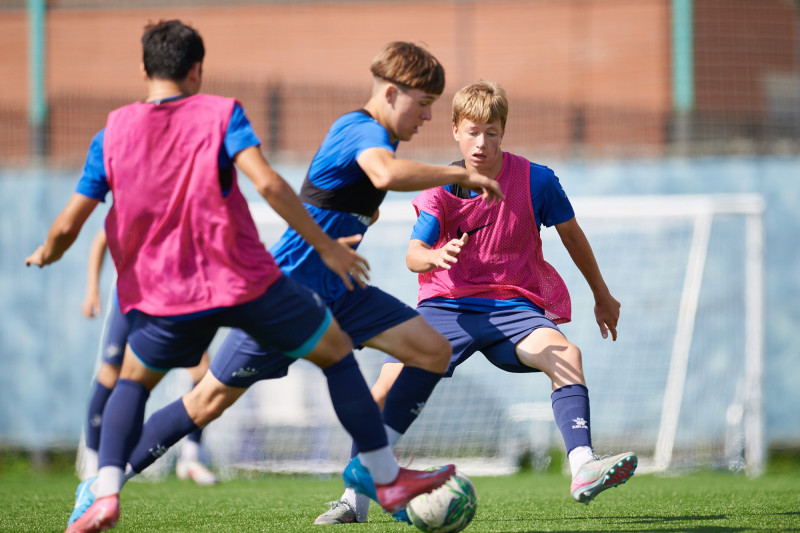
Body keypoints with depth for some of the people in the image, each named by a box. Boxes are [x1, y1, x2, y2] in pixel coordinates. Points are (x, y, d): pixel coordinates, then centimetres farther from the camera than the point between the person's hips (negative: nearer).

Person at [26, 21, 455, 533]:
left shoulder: (113, 133, 4)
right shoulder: (219, 113, -2)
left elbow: (68, 225, 3)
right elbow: (267, 182, -18)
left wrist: (44, 256, 26)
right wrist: (325, 245, -11)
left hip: (166, 296, 2)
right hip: (248, 280, -2)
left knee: (133, 380, 25)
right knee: (337, 352, 16)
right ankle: (388, 480, 18)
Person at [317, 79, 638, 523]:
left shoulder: (535, 180, -6)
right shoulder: (441, 190, -6)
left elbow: (571, 234, 10)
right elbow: (413, 256, -18)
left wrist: (602, 296, 20)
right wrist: (436, 256, -43)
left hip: (511, 307, 0)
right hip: (447, 306, 0)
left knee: (566, 355, -31)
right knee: (389, 386, -15)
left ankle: (583, 469, -39)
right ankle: (356, 498, 1)